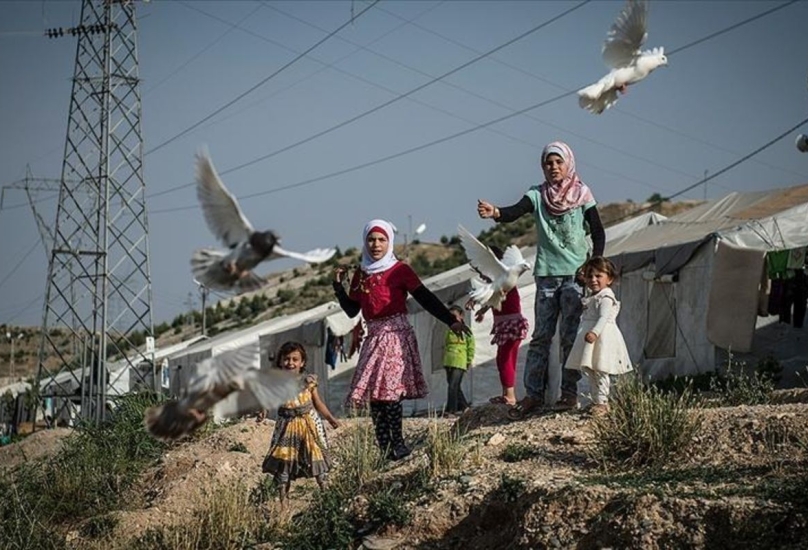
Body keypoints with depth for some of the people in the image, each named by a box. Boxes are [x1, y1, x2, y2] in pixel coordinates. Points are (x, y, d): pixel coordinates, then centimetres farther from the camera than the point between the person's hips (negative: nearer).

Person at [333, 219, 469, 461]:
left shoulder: (399, 270, -2)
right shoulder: (361, 274, 14)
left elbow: (425, 298, -5)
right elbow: (352, 310, 15)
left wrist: (451, 321, -12)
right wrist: (338, 285, 5)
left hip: (396, 335, -6)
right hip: (374, 337, 6)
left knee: (389, 390, -16)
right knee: (373, 394, -2)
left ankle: (397, 445, -13)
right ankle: (386, 448, 0)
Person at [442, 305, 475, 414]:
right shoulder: (450, 331, 17)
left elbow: (471, 346, 0)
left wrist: (469, 361, -3)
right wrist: (444, 358, 14)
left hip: (459, 363, -6)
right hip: (448, 362, 6)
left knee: (453, 386, -14)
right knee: (455, 386, 9)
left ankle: (451, 409, -15)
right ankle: (463, 405, 21)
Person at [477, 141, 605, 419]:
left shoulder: (582, 194, 1)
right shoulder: (537, 195, 3)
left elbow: (598, 233, 3)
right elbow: (514, 211, -15)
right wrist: (495, 212, -37)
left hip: (576, 273, -2)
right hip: (546, 273, 2)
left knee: (570, 336, -2)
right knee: (541, 336, 2)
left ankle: (569, 392, 3)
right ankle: (533, 394, 4)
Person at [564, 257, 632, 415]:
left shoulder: (606, 298, -13)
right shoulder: (591, 296, 16)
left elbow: (604, 318, -26)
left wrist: (595, 332, -36)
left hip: (602, 338, -10)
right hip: (589, 336, 10)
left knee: (600, 371, -7)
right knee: (587, 370, 12)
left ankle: (602, 402, -2)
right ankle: (596, 400, 20)